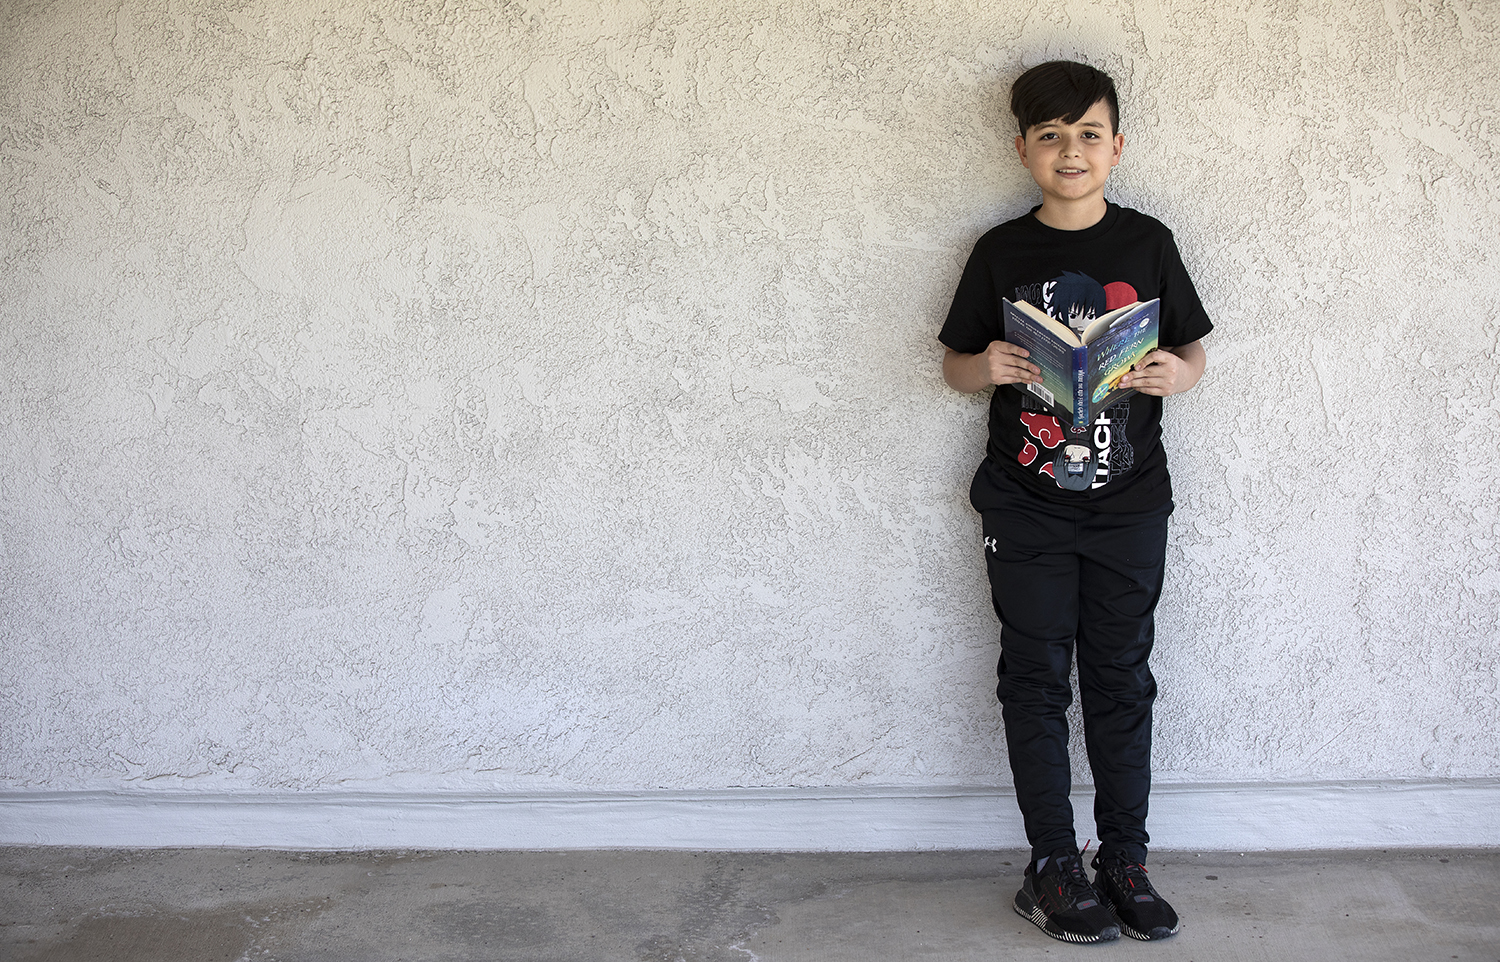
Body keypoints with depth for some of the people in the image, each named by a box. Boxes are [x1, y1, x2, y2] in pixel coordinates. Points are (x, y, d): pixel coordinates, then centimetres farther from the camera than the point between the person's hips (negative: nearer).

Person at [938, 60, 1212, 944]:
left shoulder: (1147, 243, 3)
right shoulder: (1002, 253, 2)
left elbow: (1195, 350, 8)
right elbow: (956, 364, 7)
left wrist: (1176, 374, -14)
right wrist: (985, 368, -15)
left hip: (1129, 503, 1)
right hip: (1027, 507, 0)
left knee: (1122, 678, 6)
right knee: (1036, 680, 2)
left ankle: (1125, 859, 17)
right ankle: (1053, 866, 12)